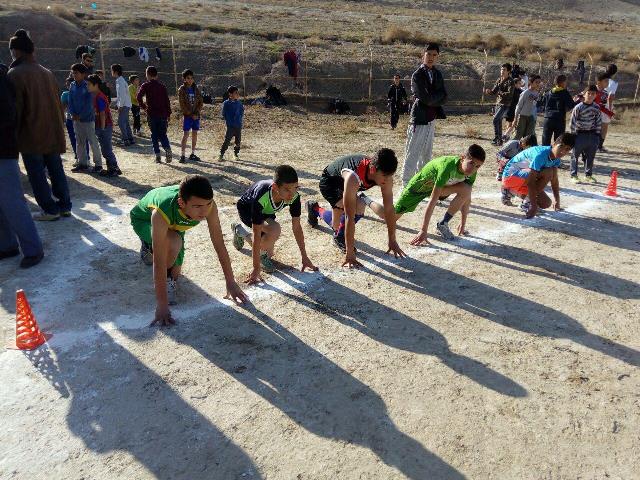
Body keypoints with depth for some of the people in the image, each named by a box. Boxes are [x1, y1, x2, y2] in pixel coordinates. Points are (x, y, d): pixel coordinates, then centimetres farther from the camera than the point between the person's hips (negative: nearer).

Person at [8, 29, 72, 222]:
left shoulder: (15, 74, -11)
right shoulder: (47, 73, 8)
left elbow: (15, 109, -12)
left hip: (31, 135, -6)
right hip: (53, 133, 6)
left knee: (37, 173, 3)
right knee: (56, 170, 13)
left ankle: (50, 209, 6)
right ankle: (65, 205, 18)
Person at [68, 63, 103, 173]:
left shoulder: (88, 86, -10)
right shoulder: (72, 86, 8)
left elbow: (89, 104, -14)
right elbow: (70, 102, 9)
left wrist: (81, 116, -14)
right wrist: (73, 114, -5)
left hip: (88, 118, -6)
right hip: (76, 119, 6)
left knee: (93, 142, -2)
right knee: (79, 142, 11)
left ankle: (98, 164, 5)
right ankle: (82, 163, 19)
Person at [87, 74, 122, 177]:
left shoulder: (99, 97, -16)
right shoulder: (95, 96, 13)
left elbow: (102, 114, -19)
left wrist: (102, 128, -19)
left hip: (105, 127, -10)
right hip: (101, 127, 10)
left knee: (106, 149, -6)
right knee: (105, 149, 13)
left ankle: (114, 169, 0)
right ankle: (111, 168, 19)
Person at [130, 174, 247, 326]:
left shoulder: (208, 206, -36)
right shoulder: (162, 213, -48)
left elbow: (220, 245, -25)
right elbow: (159, 263, -44)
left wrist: (231, 283, -20)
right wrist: (162, 305, -41)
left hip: (173, 223, 5)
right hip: (143, 219, -4)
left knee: (175, 273, 8)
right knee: (173, 243, -36)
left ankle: (149, 247, 38)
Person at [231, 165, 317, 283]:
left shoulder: (294, 197, -31)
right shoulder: (261, 198, -44)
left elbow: (296, 227, -19)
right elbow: (256, 234, -40)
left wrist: (305, 257, -16)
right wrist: (256, 269, -38)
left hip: (265, 211, 5)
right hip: (246, 209, -5)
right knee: (274, 230, -34)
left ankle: (240, 230, 33)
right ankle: (263, 254, -3)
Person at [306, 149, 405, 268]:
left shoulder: (385, 175, -30)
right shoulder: (353, 178, -46)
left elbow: (389, 209, -21)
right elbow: (350, 217, -45)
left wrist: (392, 241, -19)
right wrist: (349, 254, -43)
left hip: (342, 182, 6)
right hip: (329, 182, -6)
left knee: (336, 225, 16)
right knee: (358, 206, -32)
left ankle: (315, 208, 47)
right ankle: (340, 238, -5)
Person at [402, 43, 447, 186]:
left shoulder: (437, 74, 13)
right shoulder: (418, 75, -9)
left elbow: (444, 98, 5)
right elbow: (427, 99, -18)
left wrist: (432, 98, -10)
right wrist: (438, 95, -2)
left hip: (431, 119, 8)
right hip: (419, 119, -8)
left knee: (426, 154, 14)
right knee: (412, 154, -6)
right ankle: (406, 184, -2)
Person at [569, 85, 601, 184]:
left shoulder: (597, 108, 5)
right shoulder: (578, 107, -8)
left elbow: (599, 122, 11)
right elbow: (573, 121, -5)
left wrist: (597, 135, 7)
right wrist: (573, 134, -8)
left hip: (592, 135, 4)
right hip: (579, 134, -4)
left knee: (590, 156, 9)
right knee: (575, 155, 0)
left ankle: (588, 175, 22)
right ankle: (573, 175, 8)